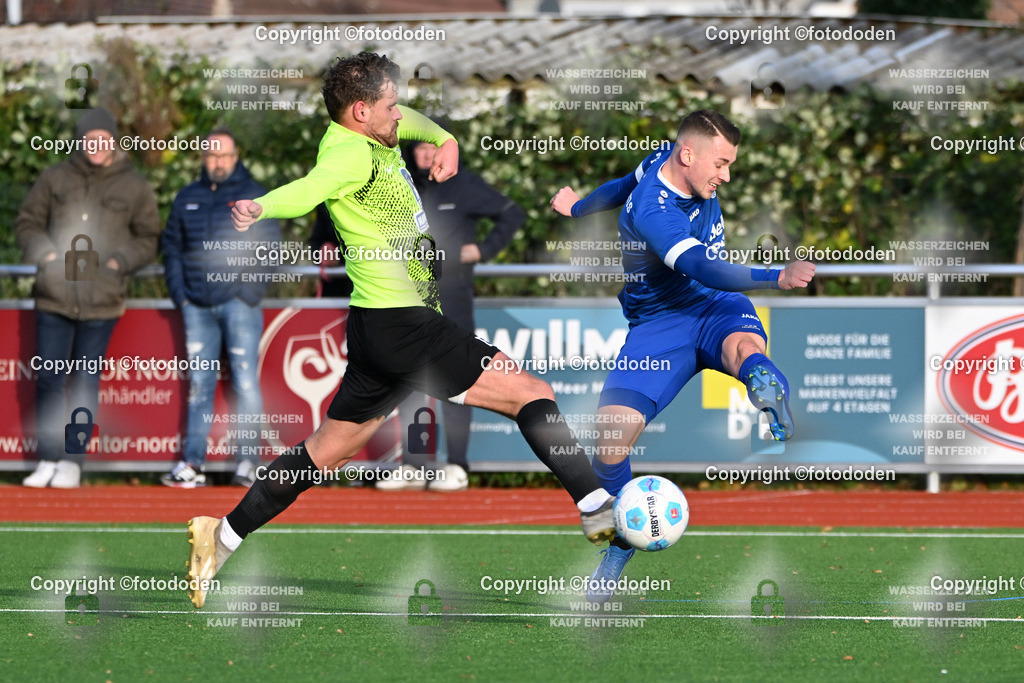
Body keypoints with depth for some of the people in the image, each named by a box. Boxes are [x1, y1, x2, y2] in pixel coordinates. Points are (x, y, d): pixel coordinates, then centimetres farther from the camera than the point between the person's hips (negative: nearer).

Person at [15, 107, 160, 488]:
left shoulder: (133, 186, 6)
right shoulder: (55, 179, 8)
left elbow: (148, 239, 10)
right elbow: (27, 223, 12)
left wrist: (118, 261, -6)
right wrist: (45, 253, -5)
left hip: (101, 299, -1)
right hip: (54, 296, 1)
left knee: (86, 381, 2)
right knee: (49, 379, 2)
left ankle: (73, 461, 8)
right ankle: (48, 460, 11)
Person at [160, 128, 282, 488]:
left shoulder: (253, 196, 3)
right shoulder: (187, 199, 15)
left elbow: (270, 248, -1)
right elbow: (171, 247, 16)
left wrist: (251, 290, -10)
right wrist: (179, 292, 4)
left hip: (239, 305, -4)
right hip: (197, 306, 4)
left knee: (245, 381, -6)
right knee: (198, 384, 4)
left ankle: (248, 461, -4)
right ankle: (192, 462, 5)